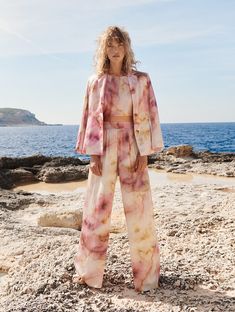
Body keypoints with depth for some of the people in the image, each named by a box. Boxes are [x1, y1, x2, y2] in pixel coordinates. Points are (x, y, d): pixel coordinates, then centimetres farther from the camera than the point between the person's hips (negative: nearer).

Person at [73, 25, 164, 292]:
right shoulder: (95, 81, 6)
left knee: (138, 209, 1)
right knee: (97, 207, 4)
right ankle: (89, 270, 19)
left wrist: (145, 153, -7)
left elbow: (147, 117, 1)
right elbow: (91, 117, 4)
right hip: (104, 148, 1)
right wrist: (93, 154, -4)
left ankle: (146, 273, 15)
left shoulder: (141, 80, 4)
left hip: (131, 147, -1)